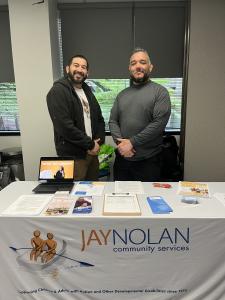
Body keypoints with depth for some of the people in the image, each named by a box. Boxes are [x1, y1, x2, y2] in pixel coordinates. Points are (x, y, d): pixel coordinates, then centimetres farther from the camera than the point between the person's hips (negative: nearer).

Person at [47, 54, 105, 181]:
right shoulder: (58, 91, -12)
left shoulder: (87, 91, 13)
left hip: (92, 152, 8)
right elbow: (65, 126, -22)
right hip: (72, 156, -7)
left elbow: (99, 118, 15)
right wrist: (90, 144, -15)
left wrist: (99, 141, -2)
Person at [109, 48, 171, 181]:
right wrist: (120, 142, -12)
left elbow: (159, 123, -15)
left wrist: (131, 142, -16)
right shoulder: (122, 94, 11)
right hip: (122, 158, 4)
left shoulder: (160, 91, -5)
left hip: (148, 160, -4)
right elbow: (113, 121, 6)